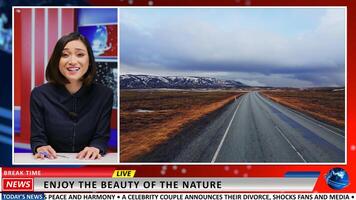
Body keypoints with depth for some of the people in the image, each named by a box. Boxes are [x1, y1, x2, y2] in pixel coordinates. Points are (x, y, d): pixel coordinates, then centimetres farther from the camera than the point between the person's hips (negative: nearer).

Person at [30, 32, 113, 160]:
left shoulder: (104, 94, -1)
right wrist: (40, 148, -24)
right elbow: (37, 138, -1)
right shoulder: (39, 94, -2)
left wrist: (95, 149, -24)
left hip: (89, 163, 0)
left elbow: (101, 137, -1)